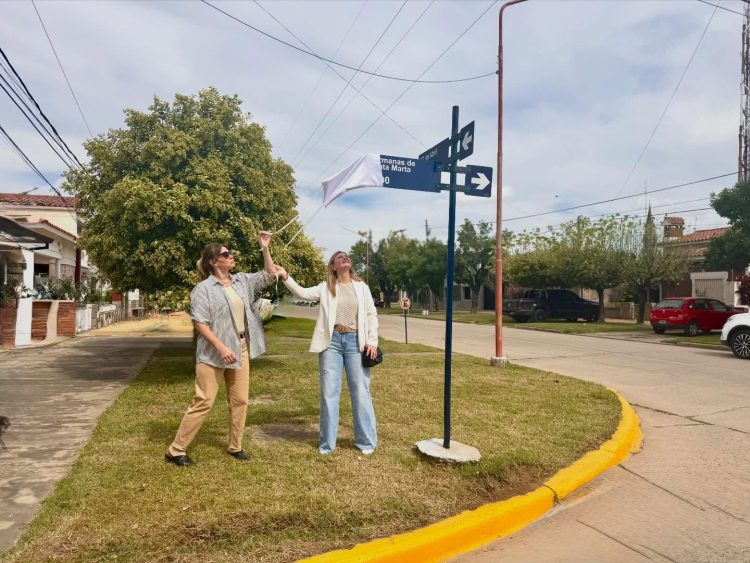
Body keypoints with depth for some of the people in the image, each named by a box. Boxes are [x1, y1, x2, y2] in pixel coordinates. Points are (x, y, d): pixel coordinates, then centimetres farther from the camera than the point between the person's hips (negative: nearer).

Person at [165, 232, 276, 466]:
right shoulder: (204, 288, -10)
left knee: (240, 400, 11)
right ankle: (176, 450, 10)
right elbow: (199, 323, -16)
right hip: (213, 352, -6)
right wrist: (221, 347, -23)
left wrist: (265, 248, 0)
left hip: (241, 349, 6)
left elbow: (269, 275, 11)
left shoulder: (242, 281, 8)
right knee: (203, 402, -3)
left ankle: (235, 446, 25)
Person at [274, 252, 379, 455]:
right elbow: (302, 293, -8)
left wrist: (372, 341, -2)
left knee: (360, 391, 3)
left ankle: (366, 441, 16)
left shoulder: (361, 286, 8)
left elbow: (371, 314, 6)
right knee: (329, 392, 5)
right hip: (332, 341, 0)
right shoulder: (325, 287, 6)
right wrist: (285, 277, -22)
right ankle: (327, 442, 17)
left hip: (355, 341, 0)